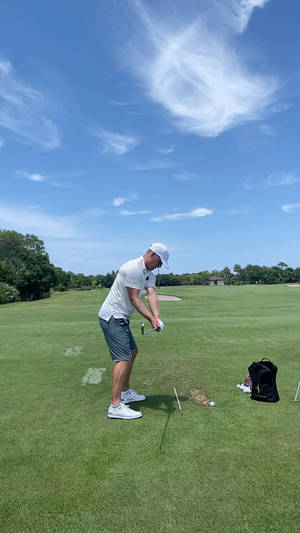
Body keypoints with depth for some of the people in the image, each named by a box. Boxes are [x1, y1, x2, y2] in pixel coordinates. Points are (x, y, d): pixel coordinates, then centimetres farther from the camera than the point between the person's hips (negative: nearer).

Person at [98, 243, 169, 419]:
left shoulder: (149, 274, 9)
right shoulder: (132, 268, -20)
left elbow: (152, 294, -6)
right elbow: (134, 299, -21)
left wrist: (157, 318, -22)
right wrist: (151, 318, -26)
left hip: (121, 318, 11)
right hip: (112, 317, -10)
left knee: (132, 352, 19)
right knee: (124, 358, -13)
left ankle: (125, 393, 32)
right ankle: (115, 405, -8)